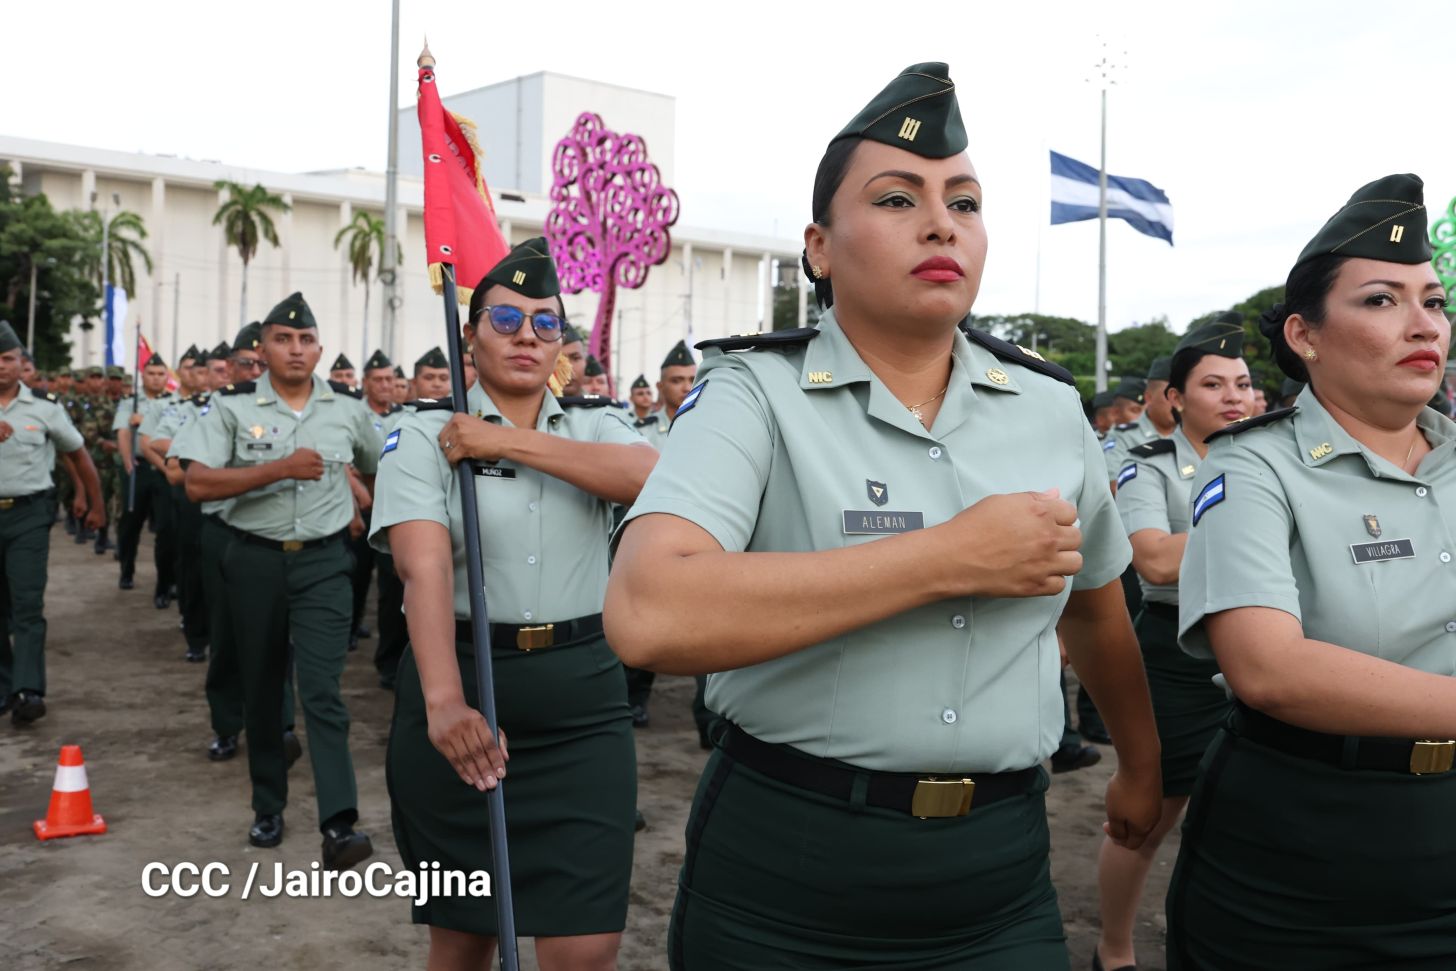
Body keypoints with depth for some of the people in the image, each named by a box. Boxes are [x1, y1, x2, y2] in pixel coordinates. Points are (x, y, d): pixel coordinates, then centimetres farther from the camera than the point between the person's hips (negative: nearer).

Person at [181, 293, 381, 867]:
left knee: (322, 689, -10)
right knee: (261, 687, 12)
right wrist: (281, 468, -18)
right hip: (254, 560, 1)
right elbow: (197, 484, -13)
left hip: (323, 562, -1)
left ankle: (338, 824, -14)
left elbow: (377, 470, 22)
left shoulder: (348, 408, 3)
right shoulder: (232, 406, -3)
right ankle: (268, 807, 28)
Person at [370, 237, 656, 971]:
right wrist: (444, 701, -32)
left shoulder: (596, 426, 8)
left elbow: (651, 476, -16)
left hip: (582, 698, 1)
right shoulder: (423, 435, -1)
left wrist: (506, 442, -14)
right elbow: (425, 570, -17)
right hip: (461, 689, -1)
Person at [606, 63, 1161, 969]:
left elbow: (1095, 608, 20)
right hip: (780, 877, -3)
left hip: (1000, 877, 4)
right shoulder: (756, 393, -12)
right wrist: (955, 557, -24)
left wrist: (1143, 768, 32)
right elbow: (651, 616, -30)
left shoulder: (1050, 406, 2)